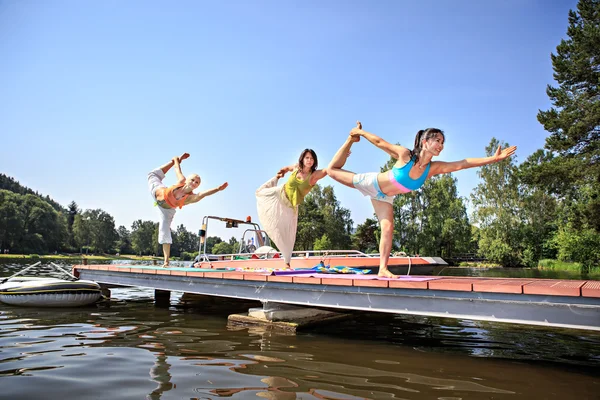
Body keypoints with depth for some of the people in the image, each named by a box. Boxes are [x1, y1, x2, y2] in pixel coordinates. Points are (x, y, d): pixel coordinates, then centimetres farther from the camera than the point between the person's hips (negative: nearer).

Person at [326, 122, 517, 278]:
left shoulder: (434, 168, -19)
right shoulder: (405, 155, -32)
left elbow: (462, 164, -25)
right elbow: (379, 142, -22)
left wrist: (493, 158, -32)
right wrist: (360, 133, -14)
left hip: (384, 197, 4)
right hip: (371, 183, -4)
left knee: (388, 228, -8)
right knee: (332, 170, 4)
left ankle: (383, 269, -3)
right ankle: (351, 139, 26)